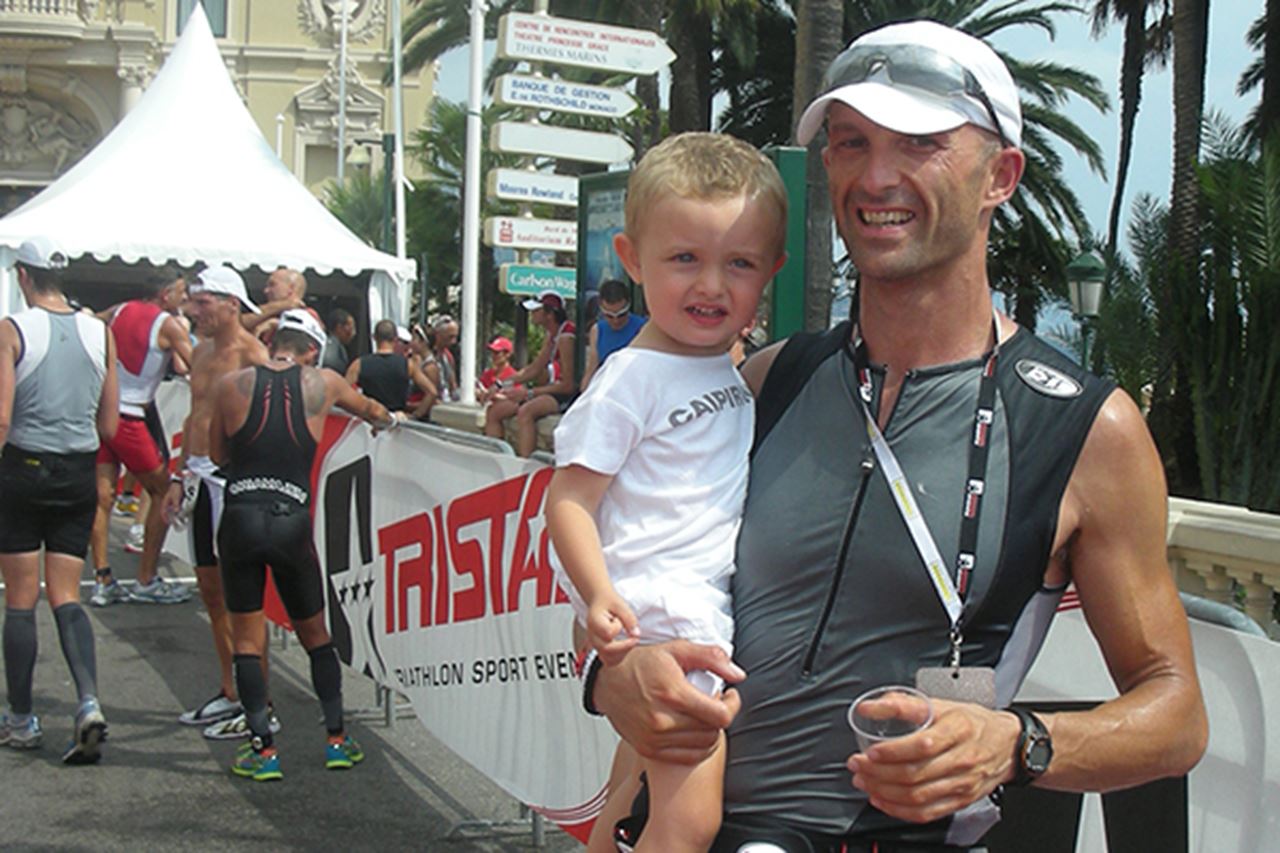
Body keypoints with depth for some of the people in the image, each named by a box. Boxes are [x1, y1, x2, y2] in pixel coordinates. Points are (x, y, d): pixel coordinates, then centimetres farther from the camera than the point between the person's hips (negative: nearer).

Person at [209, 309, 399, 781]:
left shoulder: (232, 384, 2)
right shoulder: (322, 384, 5)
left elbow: (217, 453, 13)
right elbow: (368, 408, 28)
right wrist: (389, 420, 49)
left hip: (240, 521, -1)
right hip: (293, 524, 1)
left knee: (247, 639, 10)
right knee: (316, 634, 17)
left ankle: (263, 749, 8)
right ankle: (337, 739, 22)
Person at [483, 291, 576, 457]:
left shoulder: (566, 337, -19)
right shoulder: (551, 336, 11)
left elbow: (568, 385, -22)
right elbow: (534, 369, 16)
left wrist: (528, 393, -21)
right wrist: (502, 384, 7)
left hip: (570, 394, -10)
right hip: (555, 389, 10)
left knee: (525, 411, -36)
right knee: (494, 411, 4)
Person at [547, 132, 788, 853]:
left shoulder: (735, 374, 11)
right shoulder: (632, 378, -13)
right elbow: (570, 498, -15)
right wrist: (599, 594, -27)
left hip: (714, 615, 9)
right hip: (659, 615, -9)